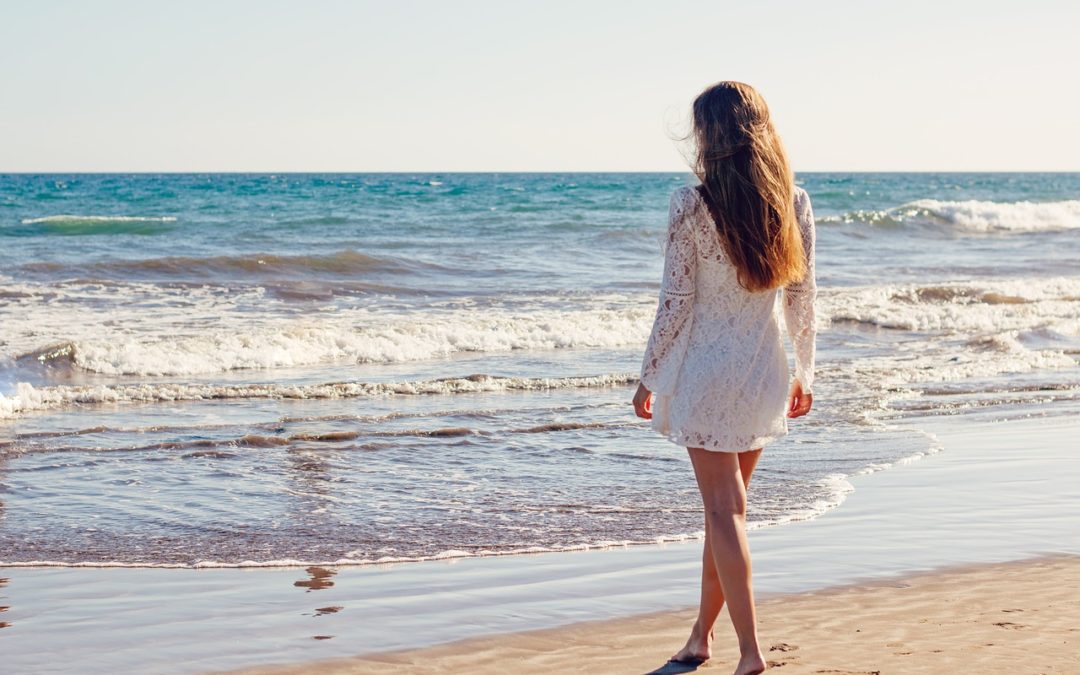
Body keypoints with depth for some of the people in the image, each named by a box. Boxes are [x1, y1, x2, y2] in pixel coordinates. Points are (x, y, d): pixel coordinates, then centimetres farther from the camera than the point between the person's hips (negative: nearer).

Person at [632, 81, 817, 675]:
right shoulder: (793, 203, -2)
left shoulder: (692, 204, -15)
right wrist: (805, 371, 15)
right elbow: (803, 295, 4)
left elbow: (675, 299, -12)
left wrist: (649, 375, -1)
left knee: (724, 508, 2)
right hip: (765, 370, 5)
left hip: (706, 368, -5)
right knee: (725, 503, 18)